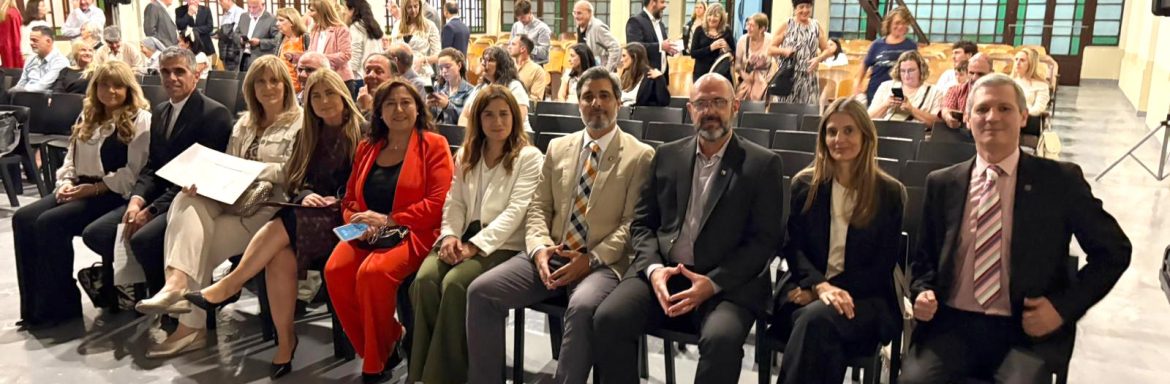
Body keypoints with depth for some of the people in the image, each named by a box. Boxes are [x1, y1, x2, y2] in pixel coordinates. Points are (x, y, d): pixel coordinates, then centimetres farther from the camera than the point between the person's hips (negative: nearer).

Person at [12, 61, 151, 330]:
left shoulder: (140, 119, -5)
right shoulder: (87, 117, 19)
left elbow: (135, 171, -12)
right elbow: (71, 157, 21)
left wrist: (94, 188, -17)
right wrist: (66, 182, 0)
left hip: (113, 194, -8)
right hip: (80, 189, 8)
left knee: (50, 223, -26)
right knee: (23, 219, -14)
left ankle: (60, 306, -13)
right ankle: (34, 305, -11)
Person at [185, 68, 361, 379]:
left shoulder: (361, 133, -1)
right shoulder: (308, 135, 18)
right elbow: (293, 181, 14)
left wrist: (334, 201, -18)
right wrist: (306, 195, -7)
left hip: (341, 219, -5)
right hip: (306, 214, 5)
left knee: (283, 226, -33)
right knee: (281, 255, -29)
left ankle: (230, 285, -20)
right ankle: (285, 340, -21)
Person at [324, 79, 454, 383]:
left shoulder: (434, 145, 0)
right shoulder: (366, 147, 17)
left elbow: (438, 203, -10)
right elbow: (350, 199, 19)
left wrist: (388, 220, -15)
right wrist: (357, 222, -5)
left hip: (413, 234, -5)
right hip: (367, 234, 6)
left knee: (373, 273, -32)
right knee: (335, 270, -24)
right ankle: (388, 342, -4)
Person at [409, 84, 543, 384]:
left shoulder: (529, 157, -1)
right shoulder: (465, 155, 18)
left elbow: (516, 211, -11)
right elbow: (455, 203, 14)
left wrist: (476, 245, -19)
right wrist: (450, 235, -8)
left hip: (503, 245, -5)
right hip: (464, 238, 5)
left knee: (455, 283, -31)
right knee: (425, 278, -25)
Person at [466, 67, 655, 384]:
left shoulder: (640, 155, 1)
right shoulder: (558, 148, 15)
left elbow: (632, 224, -5)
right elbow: (538, 207, 13)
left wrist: (591, 259, -17)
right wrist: (540, 247, -7)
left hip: (602, 263, -4)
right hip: (550, 256, 5)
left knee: (583, 307, -37)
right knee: (481, 291, -15)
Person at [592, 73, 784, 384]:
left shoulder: (763, 164, 3)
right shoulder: (667, 156, 14)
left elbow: (766, 239, -2)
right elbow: (642, 224, 13)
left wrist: (713, 283, -15)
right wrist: (653, 268, -8)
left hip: (726, 282, -3)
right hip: (662, 272, 3)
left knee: (721, 338, -33)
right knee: (608, 319, -23)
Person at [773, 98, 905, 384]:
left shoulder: (890, 192, 3)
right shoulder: (805, 184, 8)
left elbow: (883, 266, -1)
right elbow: (793, 247, 1)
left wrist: (837, 288, -14)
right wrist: (820, 286, -20)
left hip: (865, 298, -1)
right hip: (809, 287, 1)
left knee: (816, 318, -36)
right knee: (821, 334, -36)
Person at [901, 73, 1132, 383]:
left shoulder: (1060, 180, 2)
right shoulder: (942, 183, 8)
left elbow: (1114, 251, 8)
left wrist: (1064, 306, -3)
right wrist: (922, 292, -3)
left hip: (1028, 329, -1)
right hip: (952, 323, 1)